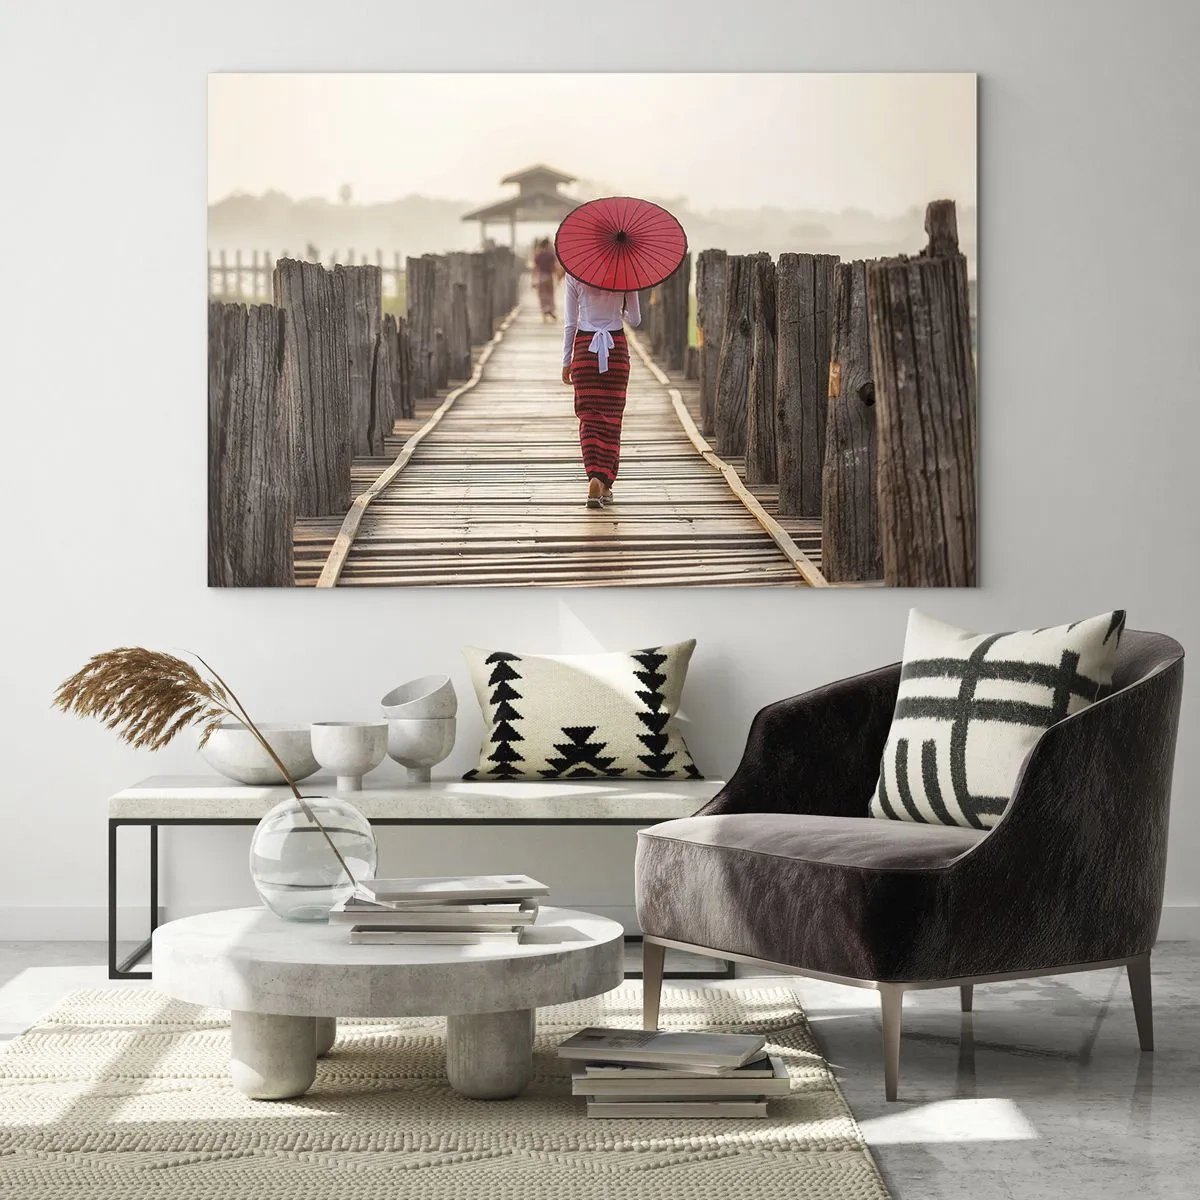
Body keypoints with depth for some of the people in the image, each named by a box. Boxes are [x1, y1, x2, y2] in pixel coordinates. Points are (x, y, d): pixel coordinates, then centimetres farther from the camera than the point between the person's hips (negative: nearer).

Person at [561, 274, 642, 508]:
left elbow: (570, 323, -1)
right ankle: (605, 485, 7)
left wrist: (567, 361, 7)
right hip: (616, 346, 0)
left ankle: (595, 477, -16)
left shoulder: (574, 275, -4)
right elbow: (635, 320, 3)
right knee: (611, 418, 8)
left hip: (585, 347, 0)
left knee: (589, 417, 3)